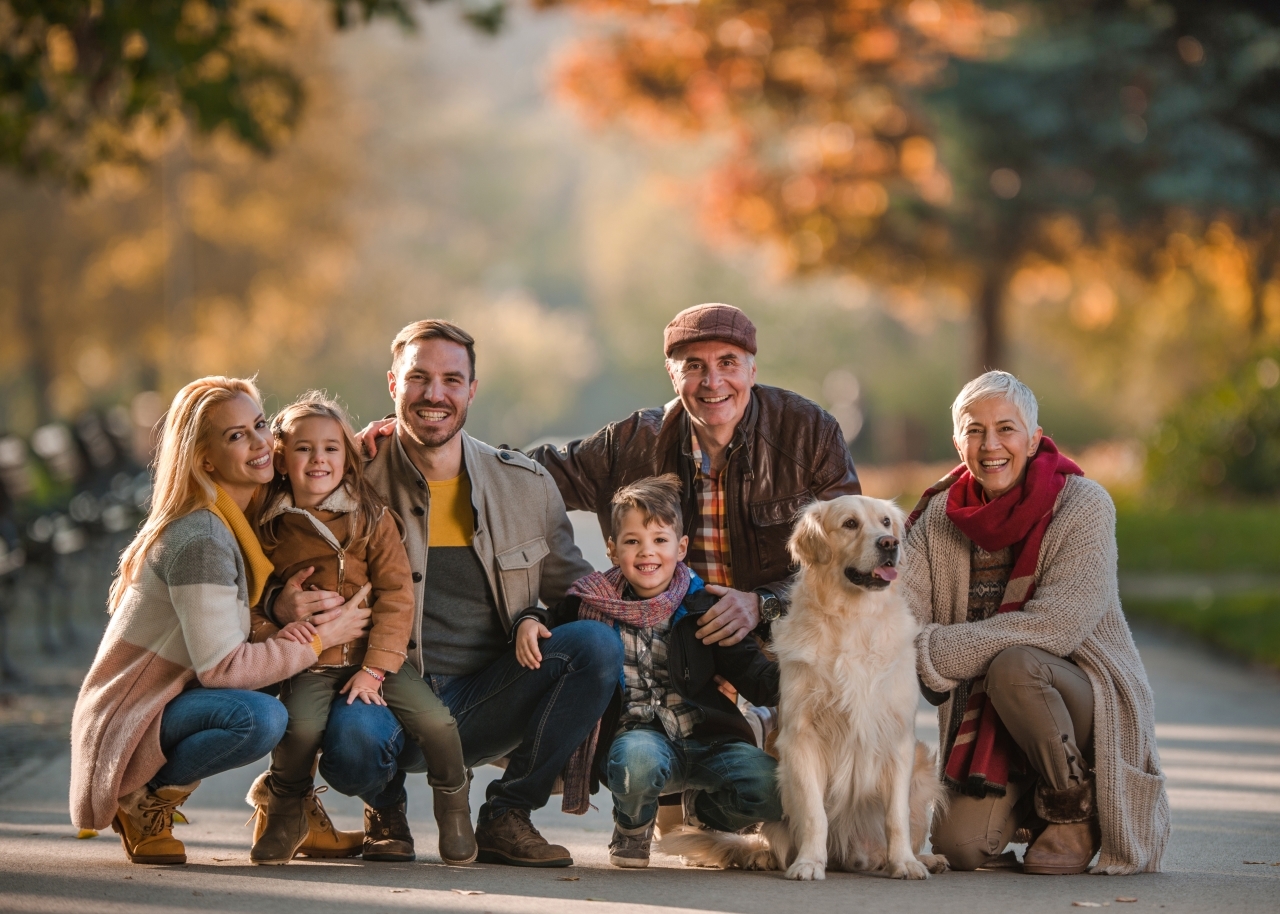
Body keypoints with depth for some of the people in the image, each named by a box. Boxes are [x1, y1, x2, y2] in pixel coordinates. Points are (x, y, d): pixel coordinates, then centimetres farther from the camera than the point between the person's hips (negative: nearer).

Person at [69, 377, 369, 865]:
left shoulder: (240, 520, 8)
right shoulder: (201, 539, -20)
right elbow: (221, 666, -22)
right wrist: (318, 639, -14)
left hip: (178, 697, 9)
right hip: (128, 720, -9)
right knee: (258, 717, -31)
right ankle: (144, 798, -10)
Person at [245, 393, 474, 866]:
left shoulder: (373, 519, 3)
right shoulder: (268, 528, 4)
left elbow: (396, 596, -2)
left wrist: (375, 668, -11)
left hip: (374, 655, 1)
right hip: (308, 664, -1)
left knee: (435, 719, -20)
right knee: (301, 725, -30)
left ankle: (454, 809, 9)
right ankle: (284, 811, 0)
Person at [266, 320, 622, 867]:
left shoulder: (525, 484, 8)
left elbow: (571, 586, 18)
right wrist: (283, 609, -21)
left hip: (488, 704, 3)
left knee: (596, 643, -23)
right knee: (351, 740, -38)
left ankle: (507, 815, -5)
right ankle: (385, 804, 4)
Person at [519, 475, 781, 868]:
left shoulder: (702, 608, 5)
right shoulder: (594, 603, 6)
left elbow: (752, 671, 2)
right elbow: (552, 620, 24)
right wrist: (529, 622, -1)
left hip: (706, 737, 2)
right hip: (635, 734, -1)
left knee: (772, 789, -24)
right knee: (636, 761, -39)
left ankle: (711, 816, 14)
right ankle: (632, 831, -1)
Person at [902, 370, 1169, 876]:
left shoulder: (1083, 504, -12)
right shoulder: (940, 514, 3)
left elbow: (1056, 625, -23)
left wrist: (934, 654, -23)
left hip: (1090, 697, -4)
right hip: (983, 720, 4)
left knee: (1013, 665, -35)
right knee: (958, 846, -18)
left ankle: (1076, 808, -10)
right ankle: (1023, 806, 18)